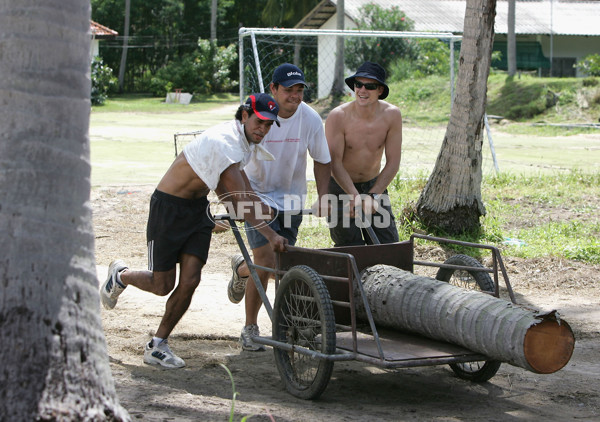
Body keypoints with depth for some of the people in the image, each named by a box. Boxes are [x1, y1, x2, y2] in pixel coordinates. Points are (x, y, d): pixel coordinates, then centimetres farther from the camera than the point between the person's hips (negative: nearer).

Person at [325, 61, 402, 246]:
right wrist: (355, 195, -32)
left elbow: (393, 162, -12)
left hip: (374, 184, 3)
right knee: (349, 246, -6)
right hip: (341, 185, -3)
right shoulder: (338, 116, -21)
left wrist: (373, 195, -20)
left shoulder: (391, 115, -14)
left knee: (388, 242, 0)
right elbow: (335, 163, -21)